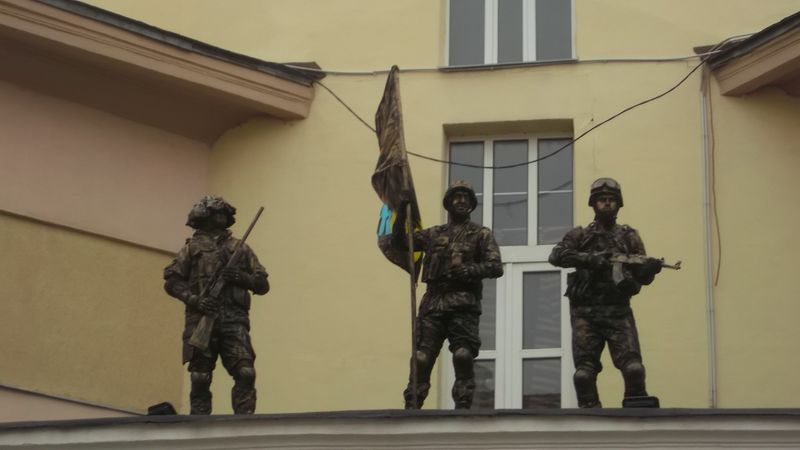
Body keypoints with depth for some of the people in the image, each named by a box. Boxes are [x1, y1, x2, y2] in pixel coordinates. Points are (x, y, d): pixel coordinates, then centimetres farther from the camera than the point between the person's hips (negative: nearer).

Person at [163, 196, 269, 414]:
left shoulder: (240, 249, 17)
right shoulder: (193, 247, 12)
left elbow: (262, 284, 15)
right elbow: (171, 281, 5)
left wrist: (240, 277, -4)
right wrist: (195, 299, -10)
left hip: (234, 321, 1)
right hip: (201, 321, -1)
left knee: (245, 374, -14)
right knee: (200, 379, -1)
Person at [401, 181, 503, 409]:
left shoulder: (481, 234, 12)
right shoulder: (433, 234, 21)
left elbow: (496, 267, 2)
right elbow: (400, 241, 19)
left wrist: (468, 270, -12)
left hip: (463, 304, -2)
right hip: (434, 303, 3)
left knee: (463, 356, -13)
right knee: (421, 357, -4)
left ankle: (462, 408, -9)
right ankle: (412, 407, -2)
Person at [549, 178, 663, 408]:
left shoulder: (629, 237, 13)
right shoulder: (579, 236, 10)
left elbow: (642, 277, 8)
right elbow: (557, 256, -7)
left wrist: (651, 268, -16)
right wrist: (590, 258, -20)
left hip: (618, 311, 0)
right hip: (585, 312, 0)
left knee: (633, 367, -14)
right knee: (584, 372, -3)